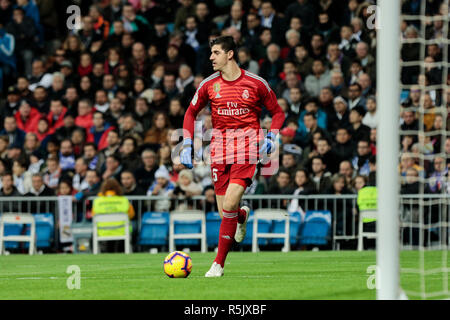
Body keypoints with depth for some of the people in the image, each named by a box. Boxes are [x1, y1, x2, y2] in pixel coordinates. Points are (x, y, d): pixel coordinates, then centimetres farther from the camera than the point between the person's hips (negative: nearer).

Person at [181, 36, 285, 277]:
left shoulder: (256, 83, -1)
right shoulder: (209, 85, 5)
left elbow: (277, 113, 12)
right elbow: (191, 113, 18)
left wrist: (270, 138, -5)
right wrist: (187, 145, 7)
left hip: (246, 151, -3)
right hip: (219, 150, 3)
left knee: (229, 205, -19)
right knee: (224, 213, -1)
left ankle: (218, 264, -9)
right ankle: (243, 215, 39)